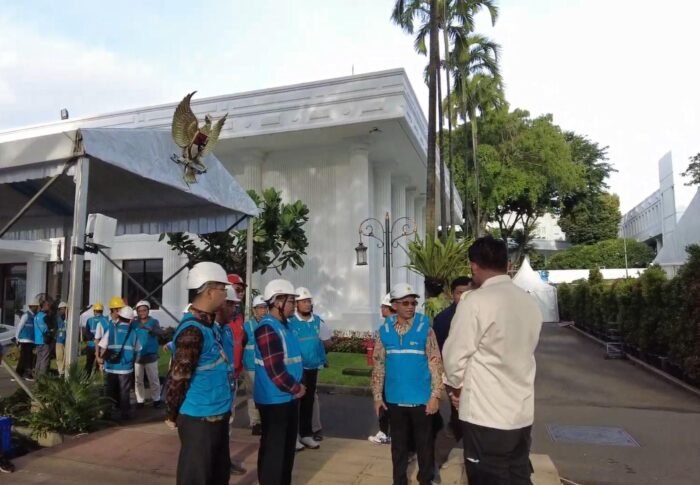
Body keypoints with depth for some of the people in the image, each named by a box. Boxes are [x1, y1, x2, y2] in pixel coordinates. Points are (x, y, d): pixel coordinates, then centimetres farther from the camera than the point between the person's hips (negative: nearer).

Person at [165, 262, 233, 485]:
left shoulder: (209, 323, 7)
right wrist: (172, 415, -9)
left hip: (217, 415, 9)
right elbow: (178, 377, -20)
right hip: (200, 419, -9)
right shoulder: (193, 330, -23)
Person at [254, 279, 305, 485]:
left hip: (288, 398, 10)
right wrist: (296, 388, -12)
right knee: (273, 449, 3)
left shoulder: (284, 325, 9)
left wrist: (298, 385, 6)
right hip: (274, 400, -9)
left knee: (287, 446, 20)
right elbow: (275, 369, -24)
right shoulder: (267, 329, -21)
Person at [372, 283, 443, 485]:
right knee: (399, 444, 17)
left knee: (424, 444, 12)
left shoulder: (425, 328, -7)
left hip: (421, 399, -2)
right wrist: (377, 395, 3)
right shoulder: (385, 330, -1)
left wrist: (435, 395, -10)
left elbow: (435, 363, -6)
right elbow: (379, 364, 3)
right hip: (394, 399, 2)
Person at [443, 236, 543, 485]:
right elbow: (522, 351, 11)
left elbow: (455, 355, -13)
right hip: (522, 412, 6)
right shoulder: (530, 303, 3)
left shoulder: (475, 301, -18)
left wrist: (455, 386, 8)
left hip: (486, 414, -6)